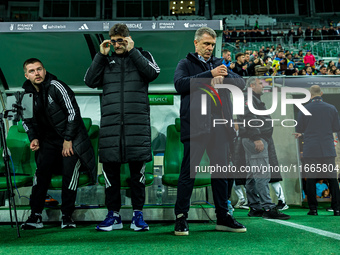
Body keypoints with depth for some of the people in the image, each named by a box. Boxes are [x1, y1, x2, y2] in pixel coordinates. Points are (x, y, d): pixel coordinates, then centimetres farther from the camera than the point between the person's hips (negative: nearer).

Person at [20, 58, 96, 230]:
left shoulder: (56, 86, -15)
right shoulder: (26, 93, 2)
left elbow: (73, 112, -14)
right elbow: (26, 120, 16)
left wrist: (68, 140, -12)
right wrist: (33, 138, 0)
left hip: (72, 138, -4)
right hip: (48, 140, 5)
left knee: (70, 172, -12)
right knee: (41, 172, -6)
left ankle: (67, 216, -2)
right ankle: (35, 217, 1)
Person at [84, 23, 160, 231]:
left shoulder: (142, 56, 14)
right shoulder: (106, 60, 19)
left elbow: (153, 73, -6)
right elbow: (90, 81, 7)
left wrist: (132, 51, -3)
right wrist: (101, 55, 3)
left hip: (137, 121, -2)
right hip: (110, 123, 2)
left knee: (138, 168, 0)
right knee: (110, 168, 2)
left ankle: (138, 214, 11)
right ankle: (114, 214, 14)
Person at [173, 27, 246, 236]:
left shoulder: (219, 64, 22)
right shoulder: (186, 64, 9)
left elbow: (242, 84, 13)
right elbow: (180, 84, -11)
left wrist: (225, 76, -8)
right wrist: (210, 74, -14)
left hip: (219, 126, 5)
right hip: (195, 126, -5)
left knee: (221, 172, 10)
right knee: (188, 172, -2)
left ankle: (223, 218, 20)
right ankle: (181, 218, 8)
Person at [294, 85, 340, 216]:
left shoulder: (304, 109, -4)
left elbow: (299, 129, 2)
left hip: (310, 150, -2)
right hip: (328, 149, 2)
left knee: (310, 179, 4)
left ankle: (313, 209, 6)